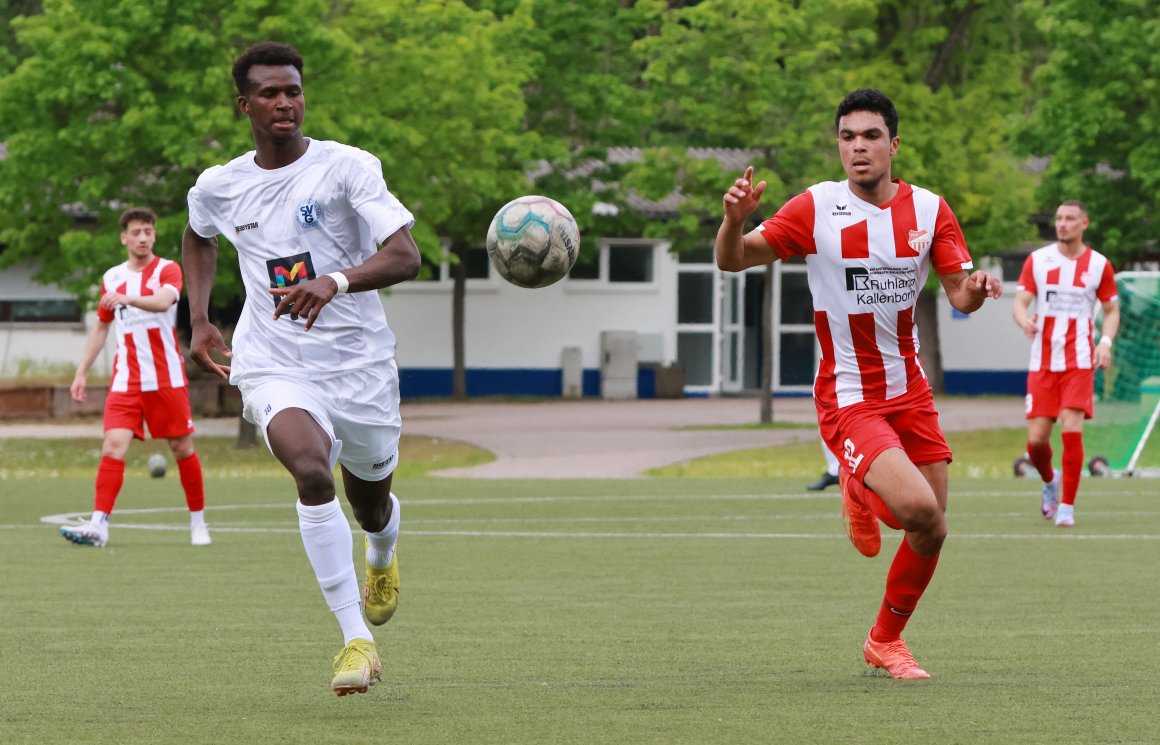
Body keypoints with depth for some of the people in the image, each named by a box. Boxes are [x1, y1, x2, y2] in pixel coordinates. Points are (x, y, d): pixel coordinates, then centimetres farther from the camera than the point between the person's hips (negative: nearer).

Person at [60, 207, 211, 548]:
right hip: (125, 382, 3)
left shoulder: (167, 270, -2)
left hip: (167, 378, -3)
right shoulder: (111, 278, 11)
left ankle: (198, 521, 19)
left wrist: (127, 299, -43)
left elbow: (163, 301, -26)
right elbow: (100, 328, 21)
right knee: (113, 446, -13)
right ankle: (98, 525, -20)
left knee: (182, 448, 3)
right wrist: (81, 372, 15)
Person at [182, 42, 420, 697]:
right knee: (311, 470, -29)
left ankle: (383, 557, 59)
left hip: (360, 362, 0)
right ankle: (357, 641, -28)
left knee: (371, 503, 17)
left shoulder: (348, 168, -11)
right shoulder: (219, 187, 1)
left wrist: (334, 282, -37)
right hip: (275, 367, 0)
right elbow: (198, 238, 26)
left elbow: (406, 256, -21)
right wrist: (200, 319, 16)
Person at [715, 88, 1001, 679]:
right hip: (848, 400, -5)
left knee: (931, 532, 6)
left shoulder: (928, 209, 0)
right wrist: (734, 221, -30)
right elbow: (733, 261, -8)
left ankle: (885, 642, 30)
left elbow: (959, 295, 1)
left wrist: (975, 290, -24)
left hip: (909, 392, 5)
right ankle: (860, 491, 11)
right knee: (917, 506, -26)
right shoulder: (816, 208, -10)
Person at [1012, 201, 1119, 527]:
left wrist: (1106, 341, -9)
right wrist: (1024, 319, -24)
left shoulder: (1099, 264, 3)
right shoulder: (1037, 260, 4)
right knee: (1037, 439, -3)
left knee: (1071, 431, -16)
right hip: (1042, 362, 1)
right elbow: (1020, 302, 0)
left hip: (1079, 362, -1)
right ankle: (1050, 481, 31)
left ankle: (1067, 506, -3)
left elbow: (1111, 310, 10)